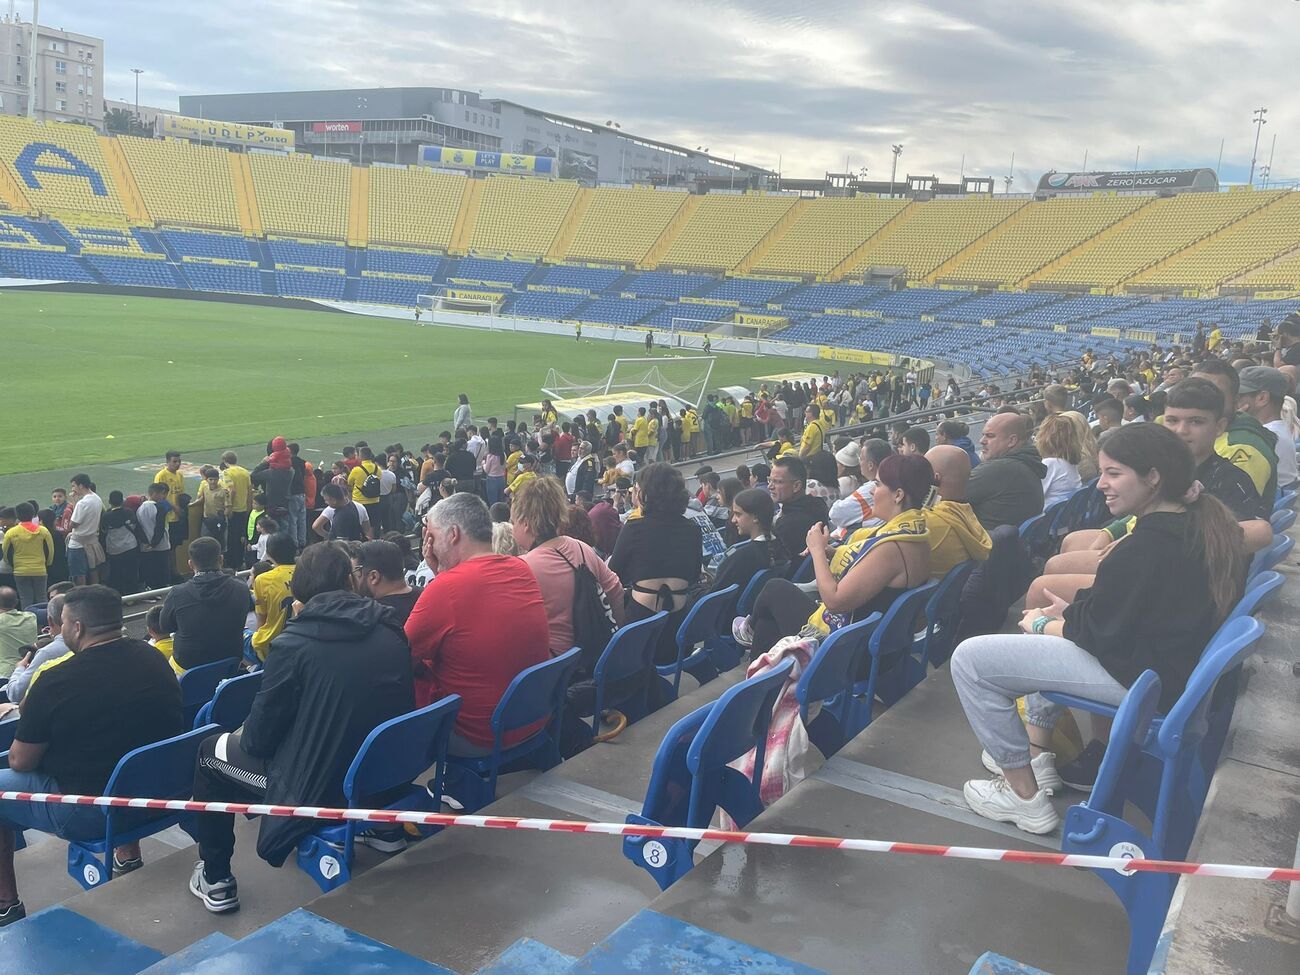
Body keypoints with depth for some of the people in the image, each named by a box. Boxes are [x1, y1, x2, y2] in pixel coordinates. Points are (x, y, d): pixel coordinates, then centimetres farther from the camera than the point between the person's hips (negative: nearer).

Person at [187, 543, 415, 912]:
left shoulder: (293, 644, -17)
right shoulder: (392, 633, -3)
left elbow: (259, 738, -10)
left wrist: (244, 736, 15)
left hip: (314, 790, -5)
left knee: (210, 751, 17)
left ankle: (215, 881, 22)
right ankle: (384, 827, 34)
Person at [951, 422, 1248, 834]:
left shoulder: (1147, 548, -27)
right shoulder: (1203, 524, 4)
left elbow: (1100, 631, -19)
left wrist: (1041, 624, -2)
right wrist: (1073, 610, 8)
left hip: (1137, 678, -11)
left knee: (970, 660, -12)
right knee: (1046, 636, 34)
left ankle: (1025, 796, 0)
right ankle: (1036, 756, 32)